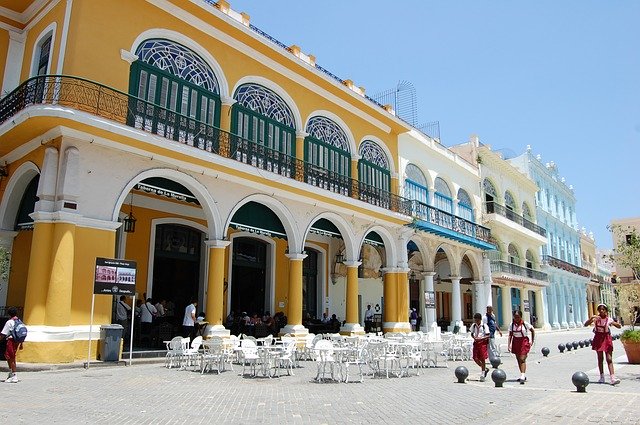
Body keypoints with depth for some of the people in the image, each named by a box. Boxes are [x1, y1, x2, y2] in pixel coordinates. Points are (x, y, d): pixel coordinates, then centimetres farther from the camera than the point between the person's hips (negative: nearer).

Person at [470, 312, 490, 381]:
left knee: (482, 358, -3)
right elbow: (472, 333, 14)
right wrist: (474, 337, -7)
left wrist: (481, 338, -21)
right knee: (475, 358, 1)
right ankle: (485, 369, 26)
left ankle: (482, 376, 7)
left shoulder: (484, 325, -9)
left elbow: (488, 335, -10)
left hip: (483, 342, -5)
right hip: (476, 342, 5)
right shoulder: (473, 325, 6)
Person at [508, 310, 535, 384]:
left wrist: (532, 341, 2)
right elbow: (510, 335, 4)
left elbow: (533, 331, 6)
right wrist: (509, 345, -5)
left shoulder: (525, 324, -7)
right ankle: (523, 375, 23)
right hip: (515, 342, 4)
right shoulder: (512, 325, 2)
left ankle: (522, 376, -18)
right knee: (518, 360, 11)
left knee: (522, 359, -14)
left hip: (524, 342, -4)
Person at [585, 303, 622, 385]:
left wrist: (614, 323, -28)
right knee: (600, 358, 9)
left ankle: (612, 378, -11)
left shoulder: (609, 319, -5)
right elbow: (586, 324, -11)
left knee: (609, 359, -7)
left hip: (607, 339, -1)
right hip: (598, 339, 1)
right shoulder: (596, 318, -4)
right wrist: (591, 318, -26)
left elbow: (619, 326, -8)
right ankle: (602, 377, 19)